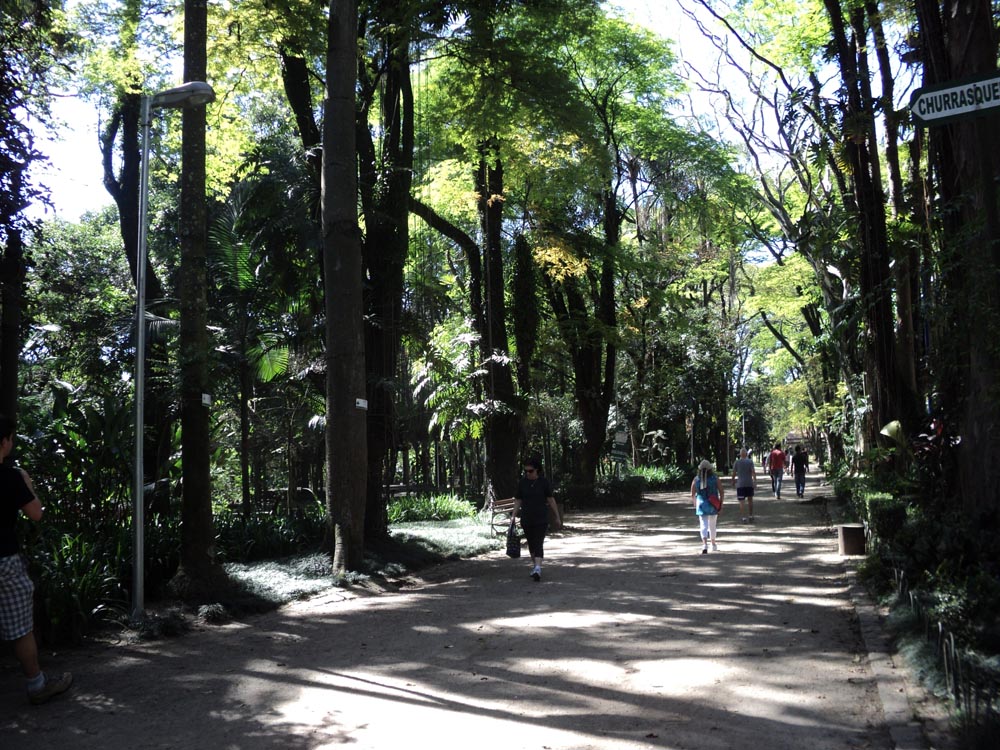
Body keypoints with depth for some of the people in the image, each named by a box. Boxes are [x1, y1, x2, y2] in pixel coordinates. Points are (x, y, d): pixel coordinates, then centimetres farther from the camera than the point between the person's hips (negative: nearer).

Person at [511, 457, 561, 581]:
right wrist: (513, 517, -1)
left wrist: (557, 517, 3)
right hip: (526, 520, 3)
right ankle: (534, 565, 30)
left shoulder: (544, 482, -4)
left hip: (541, 519, -3)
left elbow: (551, 500, 0)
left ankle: (538, 569, -21)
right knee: (531, 544, 14)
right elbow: (518, 501, 5)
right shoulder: (522, 483, 3)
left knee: (538, 544, -12)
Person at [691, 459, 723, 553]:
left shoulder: (696, 479, 0)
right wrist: (721, 503, 1)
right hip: (713, 505, 0)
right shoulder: (715, 478, -3)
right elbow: (721, 491, -7)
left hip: (701, 504, 0)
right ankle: (713, 545, 31)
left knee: (704, 525, -1)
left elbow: (692, 494, 3)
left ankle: (705, 545, -21)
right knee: (712, 525, 16)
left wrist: (695, 504, 18)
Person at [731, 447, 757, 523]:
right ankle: (751, 516, 23)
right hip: (749, 484, 1)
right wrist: (755, 481, -14)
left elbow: (734, 473, 1)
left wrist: (733, 480, 17)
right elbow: (753, 472, -12)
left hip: (740, 484, -1)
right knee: (750, 500, 17)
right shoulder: (750, 461, -2)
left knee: (742, 501, -2)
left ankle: (744, 517, -9)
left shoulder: (737, 462, -1)